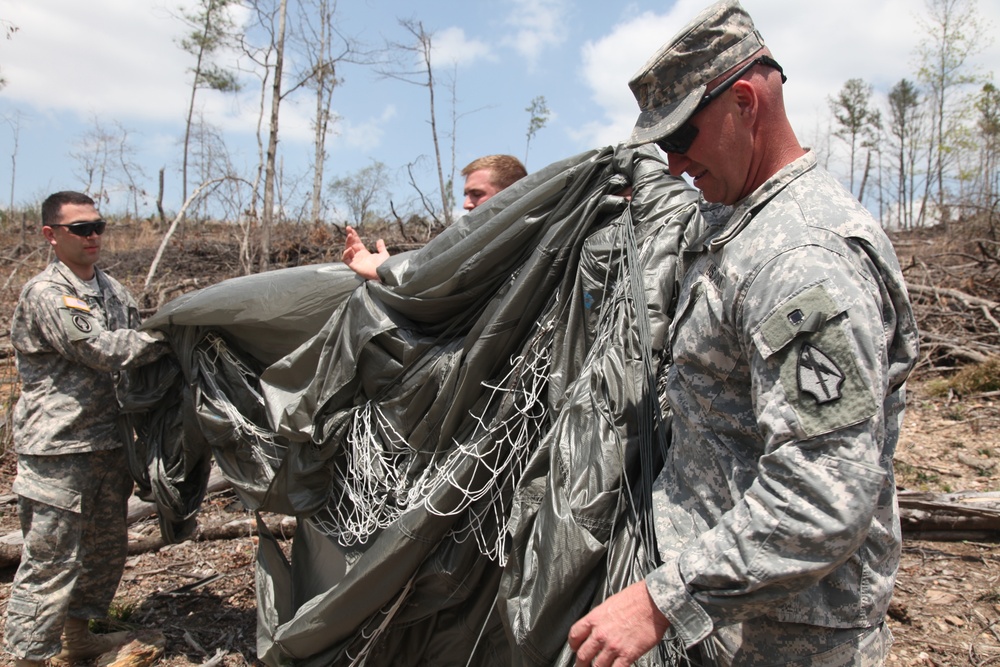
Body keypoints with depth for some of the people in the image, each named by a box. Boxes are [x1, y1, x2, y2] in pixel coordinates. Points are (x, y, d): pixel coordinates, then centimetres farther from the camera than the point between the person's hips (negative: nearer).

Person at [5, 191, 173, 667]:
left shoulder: (111, 288, 12)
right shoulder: (44, 296, -13)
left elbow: (135, 344, 21)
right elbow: (102, 350, -23)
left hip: (109, 443, 9)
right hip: (59, 452, -8)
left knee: (106, 546, 19)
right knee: (51, 558, -2)